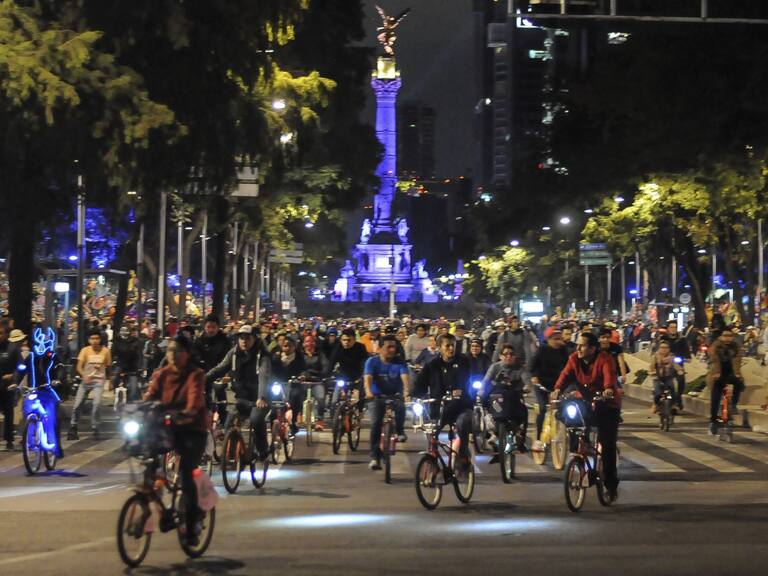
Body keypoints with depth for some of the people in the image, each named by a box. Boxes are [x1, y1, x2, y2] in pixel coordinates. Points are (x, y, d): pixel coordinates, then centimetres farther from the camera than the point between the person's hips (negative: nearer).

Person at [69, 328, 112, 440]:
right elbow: (79, 367, -12)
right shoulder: (85, 350, -4)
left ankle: (95, 428, -5)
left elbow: (109, 366, 11)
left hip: (99, 380, -1)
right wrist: (84, 375, -28)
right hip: (86, 380, 1)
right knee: (77, 404, -2)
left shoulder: (105, 351, -3)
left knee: (97, 403, -21)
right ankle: (73, 428, 17)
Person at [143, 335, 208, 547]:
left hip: (193, 429, -4)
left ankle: (192, 526, -6)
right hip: (169, 426, 4)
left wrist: (189, 412, -46)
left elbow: (195, 395, -25)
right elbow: (150, 394, -7)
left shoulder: (196, 374, -7)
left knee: (186, 473, -18)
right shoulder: (161, 374, 6)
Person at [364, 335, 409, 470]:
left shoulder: (399, 363, -5)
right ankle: (375, 457, -15)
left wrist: (406, 391, -43)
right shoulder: (372, 361, -7)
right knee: (376, 423, -19)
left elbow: (404, 377, -21)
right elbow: (367, 378, -22)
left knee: (401, 407, -31)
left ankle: (399, 431, -1)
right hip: (377, 397, -1)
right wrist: (368, 392, -43)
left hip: (395, 396, 1)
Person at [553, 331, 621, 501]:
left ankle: (611, 485, 2)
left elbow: (610, 374, -39)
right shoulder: (574, 359, -5)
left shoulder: (605, 359, -21)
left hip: (606, 405, -5)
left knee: (608, 445, -7)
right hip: (585, 403, 5)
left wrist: (609, 389, -60)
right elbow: (566, 374, -17)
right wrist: (558, 389, -37)